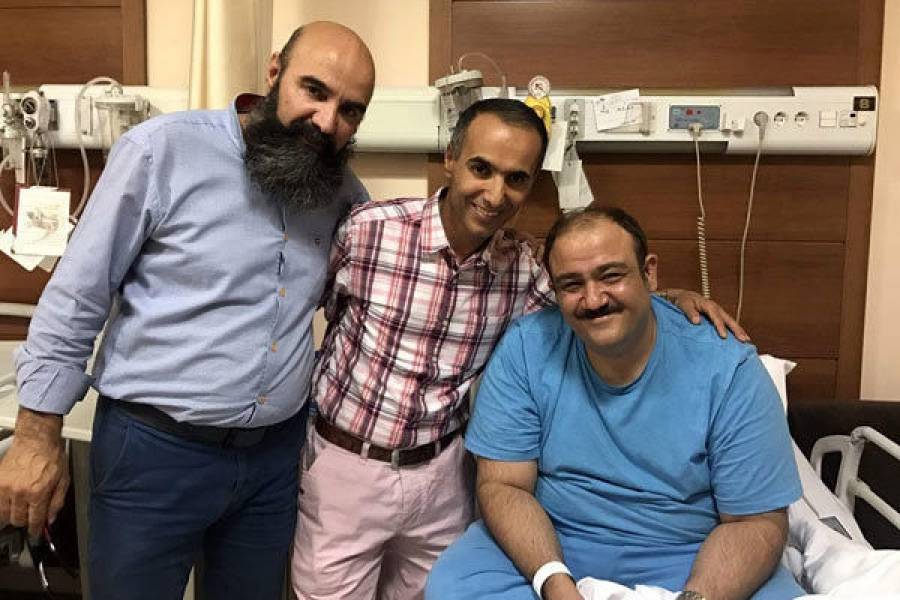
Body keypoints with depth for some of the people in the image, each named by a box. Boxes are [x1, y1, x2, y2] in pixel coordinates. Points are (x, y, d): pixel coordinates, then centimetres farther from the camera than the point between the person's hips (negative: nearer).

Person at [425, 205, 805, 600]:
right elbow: (503, 485, -10)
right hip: (549, 543, 1)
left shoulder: (728, 370, -14)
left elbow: (756, 521, -10)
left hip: (687, 556, 0)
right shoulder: (525, 349, -11)